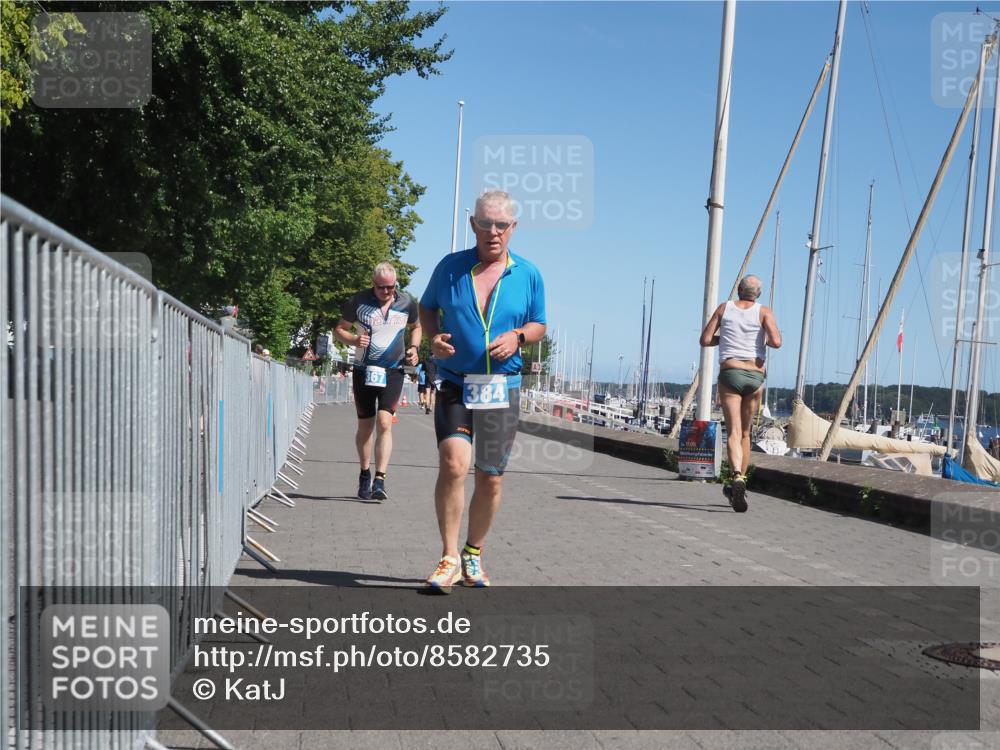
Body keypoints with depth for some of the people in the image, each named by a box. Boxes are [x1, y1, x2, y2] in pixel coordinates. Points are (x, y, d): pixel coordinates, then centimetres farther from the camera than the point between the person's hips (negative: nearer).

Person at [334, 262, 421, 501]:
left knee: (385, 422, -16)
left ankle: (380, 481, -18)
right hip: (364, 371, 1)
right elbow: (339, 329, 7)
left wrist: (413, 348, 2)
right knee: (365, 425, 9)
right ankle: (365, 475, 27)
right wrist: (354, 340, -14)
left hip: (393, 371, -1)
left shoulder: (407, 303, 2)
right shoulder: (358, 301, -2)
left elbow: (416, 327, 21)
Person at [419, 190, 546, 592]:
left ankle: (473, 554, 27)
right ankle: (449, 558, -8)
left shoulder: (528, 275, 4)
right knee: (453, 464, -20)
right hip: (454, 384, -2)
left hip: (503, 388, 2)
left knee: (491, 479, 7)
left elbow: (538, 324, 13)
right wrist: (434, 337, -7)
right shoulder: (450, 266, 1)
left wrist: (517, 336, -9)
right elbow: (427, 307, 14)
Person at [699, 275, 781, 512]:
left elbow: (705, 340, 6)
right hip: (755, 377, 1)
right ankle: (739, 485, 20)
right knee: (745, 433, 14)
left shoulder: (725, 308, 8)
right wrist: (765, 340, 11)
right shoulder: (764, 312, 4)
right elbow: (776, 342, -11)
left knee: (734, 431, -10)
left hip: (729, 372, -1)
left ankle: (738, 478, -34)